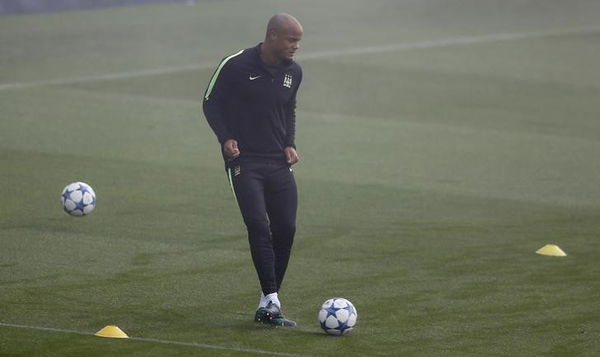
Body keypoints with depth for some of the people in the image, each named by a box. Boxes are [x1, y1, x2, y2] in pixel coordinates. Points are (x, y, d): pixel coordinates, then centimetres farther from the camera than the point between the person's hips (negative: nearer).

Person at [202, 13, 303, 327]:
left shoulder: (293, 72, 7)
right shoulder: (236, 65, -10)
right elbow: (211, 103, 0)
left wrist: (289, 144, 8)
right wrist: (225, 138, -13)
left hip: (278, 162, 6)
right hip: (244, 161, -5)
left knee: (285, 229, 0)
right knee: (259, 227, -17)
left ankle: (266, 306, 11)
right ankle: (271, 303, -18)